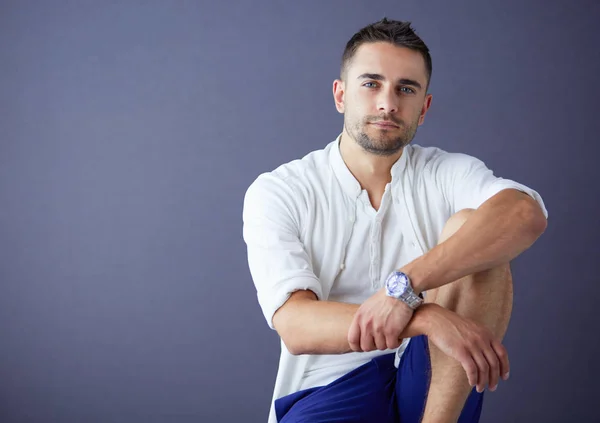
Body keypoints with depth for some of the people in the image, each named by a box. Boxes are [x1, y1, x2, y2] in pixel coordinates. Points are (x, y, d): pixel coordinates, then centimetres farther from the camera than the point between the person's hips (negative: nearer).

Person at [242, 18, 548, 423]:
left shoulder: (450, 173, 4)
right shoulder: (276, 192, -1)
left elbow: (527, 213, -20)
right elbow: (296, 327, -15)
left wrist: (403, 285, -32)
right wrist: (427, 318, -30)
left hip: (443, 383, 3)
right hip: (333, 386, -2)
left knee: (471, 228, -21)